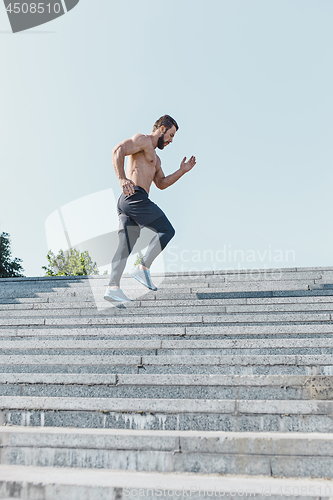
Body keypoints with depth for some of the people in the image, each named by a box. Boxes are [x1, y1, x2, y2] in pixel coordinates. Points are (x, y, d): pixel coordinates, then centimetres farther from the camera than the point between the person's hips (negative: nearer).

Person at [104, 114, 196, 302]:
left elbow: (161, 183, 31)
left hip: (126, 202, 10)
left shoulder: (155, 158, 33)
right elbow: (118, 151, -12)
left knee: (125, 246, 0)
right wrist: (122, 178, -24)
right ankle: (143, 268, -10)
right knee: (167, 230, -3)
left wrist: (182, 171, 21)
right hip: (136, 197, -10)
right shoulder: (143, 140, 3)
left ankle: (113, 287, -8)